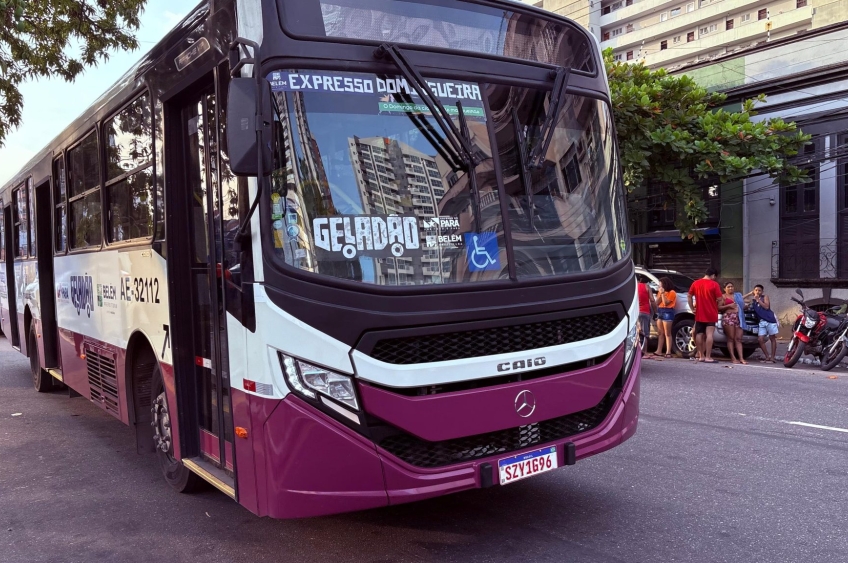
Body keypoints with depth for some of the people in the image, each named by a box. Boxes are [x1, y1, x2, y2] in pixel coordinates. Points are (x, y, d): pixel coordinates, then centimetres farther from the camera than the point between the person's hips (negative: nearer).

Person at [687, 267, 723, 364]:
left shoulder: (696, 283, 5)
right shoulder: (714, 284, -9)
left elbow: (689, 296, 9)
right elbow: (719, 299, -11)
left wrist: (692, 308, 13)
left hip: (699, 314, 5)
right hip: (711, 314, -4)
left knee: (699, 334, 11)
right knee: (709, 335, -7)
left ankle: (701, 356, 16)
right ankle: (708, 357, -11)